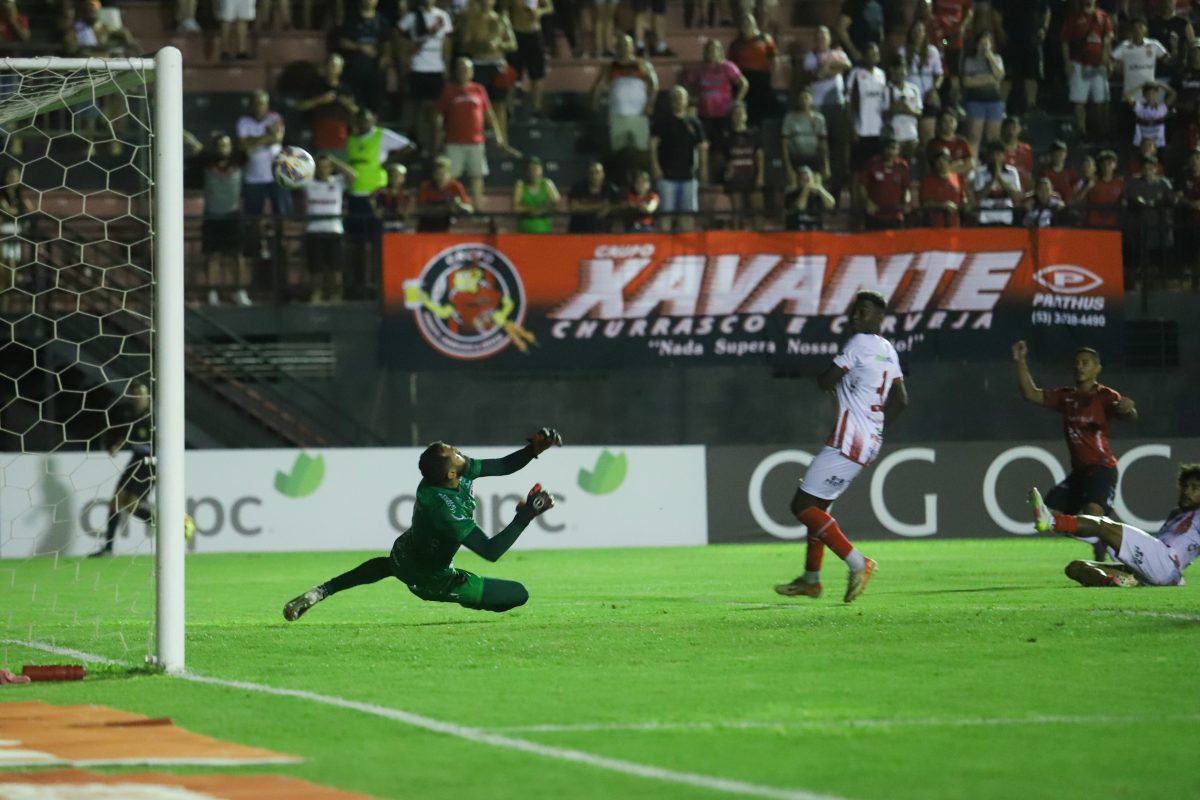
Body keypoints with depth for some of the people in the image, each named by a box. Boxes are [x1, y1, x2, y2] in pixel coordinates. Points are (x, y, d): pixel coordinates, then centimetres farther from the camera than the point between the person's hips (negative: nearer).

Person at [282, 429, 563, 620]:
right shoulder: (445, 510, -40)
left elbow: (503, 466, -7)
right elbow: (491, 552, -38)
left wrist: (534, 449, -21)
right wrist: (526, 516, -39)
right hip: (429, 578, -8)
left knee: (389, 565, 44)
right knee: (519, 594, -5)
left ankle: (319, 593, 33)